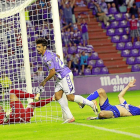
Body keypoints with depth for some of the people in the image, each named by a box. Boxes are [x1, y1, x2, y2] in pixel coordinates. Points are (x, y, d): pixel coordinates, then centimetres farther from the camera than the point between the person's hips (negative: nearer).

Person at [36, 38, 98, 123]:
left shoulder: (47, 58, -22)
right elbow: (57, 56, 30)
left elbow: (53, 72, -24)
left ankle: (91, 104, 7)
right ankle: (70, 117, -2)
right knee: (57, 96, 0)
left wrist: (45, 81, -11)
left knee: (70, 97, -9)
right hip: (61, 77, 10)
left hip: (66, 76, -10)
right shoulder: (48, 53, 9)